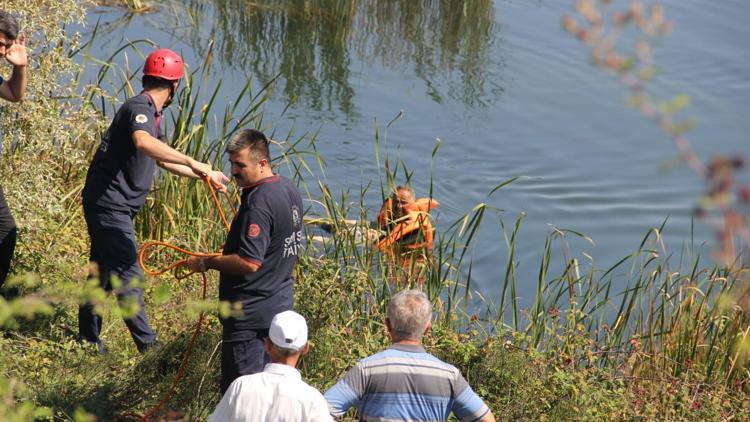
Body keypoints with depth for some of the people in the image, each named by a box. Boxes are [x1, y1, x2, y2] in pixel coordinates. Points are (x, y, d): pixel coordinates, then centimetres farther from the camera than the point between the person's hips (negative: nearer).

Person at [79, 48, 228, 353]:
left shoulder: (150, 112, 17)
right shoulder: (139, 108, -17)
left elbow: (160, 159, 30)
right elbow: (143, 142, -40)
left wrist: (205, 175, 29)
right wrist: (191, 162, -44)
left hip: (112, 205, 11)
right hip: (109, 204, -11)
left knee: (103, 271, 17)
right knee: (128, 274, -9)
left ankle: (88, 339, 27)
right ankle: (148, 346, -7)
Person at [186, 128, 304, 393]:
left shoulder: (258, 201, -23)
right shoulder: (290, 190, 7)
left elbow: (250, 262, -27)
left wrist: (206, 263, -15)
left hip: (251, 314, -10)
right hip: (281, 306, 10)